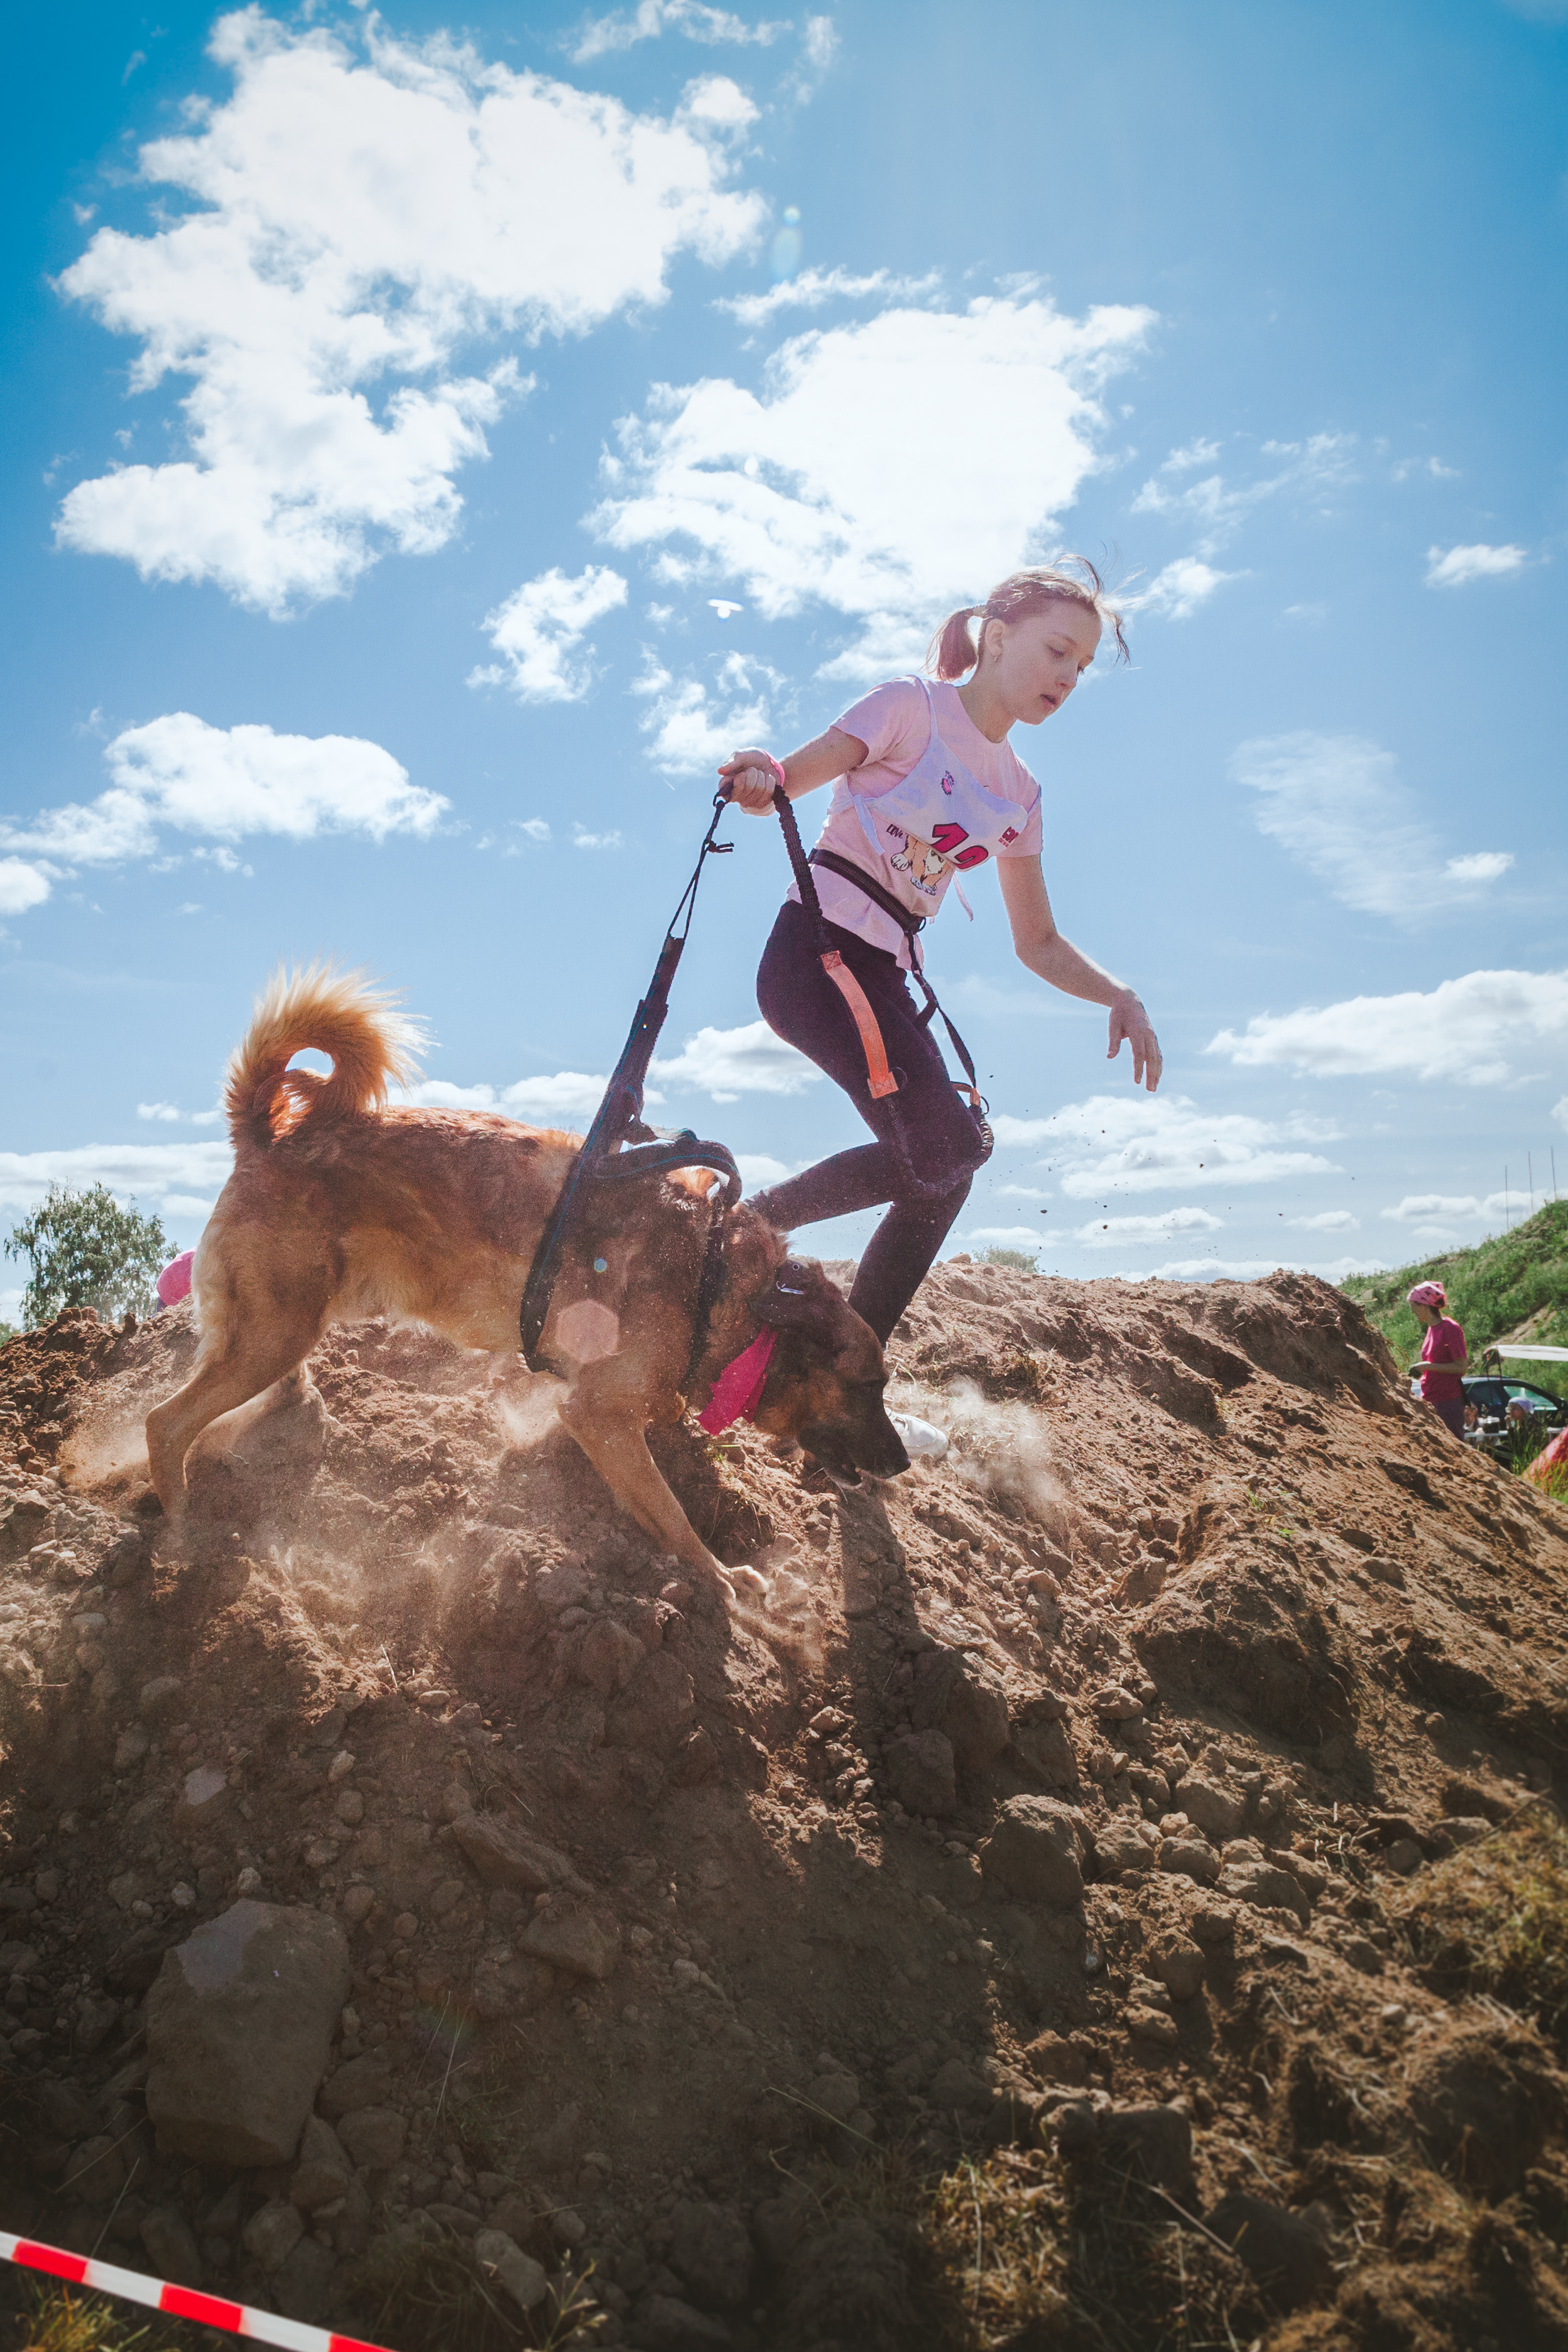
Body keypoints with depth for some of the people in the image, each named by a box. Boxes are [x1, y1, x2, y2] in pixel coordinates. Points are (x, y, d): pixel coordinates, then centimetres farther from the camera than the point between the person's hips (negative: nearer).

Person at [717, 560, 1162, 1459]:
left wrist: (1121, 995, 1)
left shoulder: (1018, 793, 17)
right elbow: (791, 781, -6)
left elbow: (1040, 944, 18)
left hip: (887, 974, 8)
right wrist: (760, 776, -31)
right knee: (945, 1148, -21)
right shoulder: (912, 708, -1)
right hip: (817, 947, -8)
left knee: (946, 1163, 3)